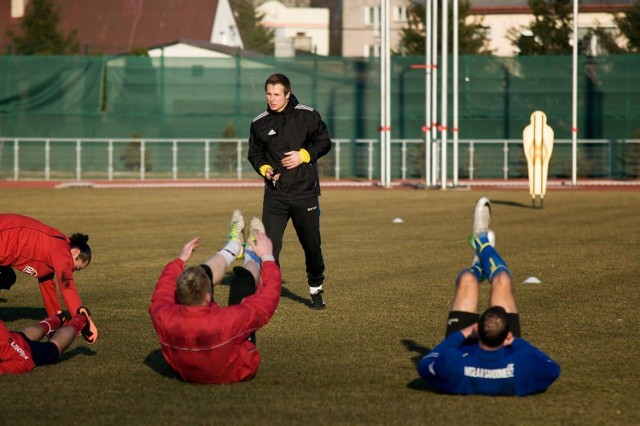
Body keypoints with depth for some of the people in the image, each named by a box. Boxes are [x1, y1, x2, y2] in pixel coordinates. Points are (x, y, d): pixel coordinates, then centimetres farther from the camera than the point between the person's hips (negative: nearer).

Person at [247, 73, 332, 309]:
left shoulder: (307, 115, -2)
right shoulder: (259, 123, 5)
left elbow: (324, 142, 2)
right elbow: (254, 154, 14)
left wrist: (303, 155, -12)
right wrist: (264, 168, -6)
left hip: (305, 192, -1)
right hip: (274, 194, 1)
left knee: (312, 245, 8)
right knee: (269, 245, -8)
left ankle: (316, 291, 25)